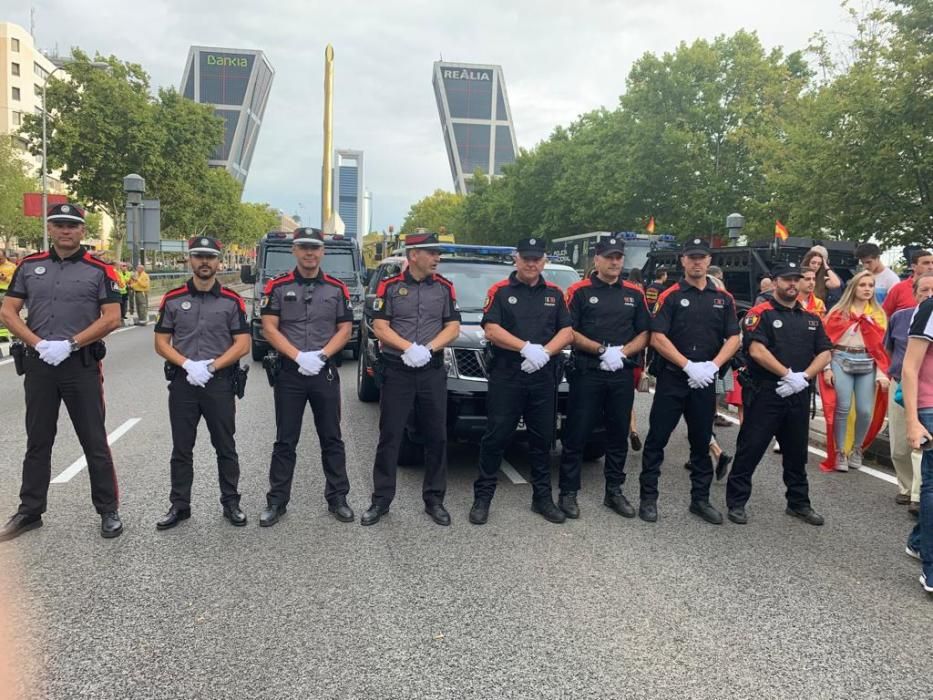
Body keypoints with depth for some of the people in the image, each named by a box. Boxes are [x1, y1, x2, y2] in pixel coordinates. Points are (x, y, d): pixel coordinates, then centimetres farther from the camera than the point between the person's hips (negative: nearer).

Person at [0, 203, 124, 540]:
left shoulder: (99, 270, -1)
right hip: (38, 364, 4)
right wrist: (39, 344, -9)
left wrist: (69, 344, -15)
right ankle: (29, 511, 26)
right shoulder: (29, 266, 9)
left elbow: (111, 318, -8)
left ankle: (109, 511, 13)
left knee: (95, 442, 2)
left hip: (82, 364, -3)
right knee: (37, 442, 13)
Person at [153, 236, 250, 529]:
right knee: (181, 448, 9)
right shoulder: (172, 299, 5)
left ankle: (231, 503, 18)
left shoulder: (232, 301, 1)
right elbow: (161, 342, 4)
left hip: (220, 382, -1)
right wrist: (188, 364, -12)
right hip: (182, 382, 1)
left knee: (225, 447, 7)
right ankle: (179, 505, 20)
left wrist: (210, 366, -13)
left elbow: (242, 344, -2)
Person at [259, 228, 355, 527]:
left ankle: (337, 498, 18)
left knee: (332, 438, 8)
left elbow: (345, 329, 3)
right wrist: (299, 357, -16)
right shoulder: (278, 287, 1)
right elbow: (269, 328, -4)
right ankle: (276, 501, 15)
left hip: (326, 373, 1)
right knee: (285, 440, 6)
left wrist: (320, 356, -12)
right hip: (288, 373, -1)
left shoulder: (337, 288, 5)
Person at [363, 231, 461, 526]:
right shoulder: (389, 287, 1)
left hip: (433, 372, 2)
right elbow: (380, 328, -4)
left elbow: (453, 327, 3)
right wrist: (408, 347, -19)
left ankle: (434, 500, 18)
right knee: (389, 437, 2)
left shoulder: (445, 287, 7)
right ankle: (381, 500, 12)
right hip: (396, 371, -2)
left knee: (436, 437, 6)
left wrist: (427, 349, -13)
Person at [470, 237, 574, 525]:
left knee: (542, 439, 11)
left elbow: (567, 332, 6)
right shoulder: (500, 291, 3)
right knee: (496, 437, -1)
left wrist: (544, 352, -12)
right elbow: (491, 330, -8)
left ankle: (543, 497, 22)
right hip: (505, 377, -3)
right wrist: (527, 348, -19)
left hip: (543, 378, 3)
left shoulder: (554, 293, 12)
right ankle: (482, 497, 9)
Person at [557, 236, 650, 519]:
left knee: (618, 435, 12)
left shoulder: (634, 293, 11)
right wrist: (602, 350, -16)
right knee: (576, 435, 0)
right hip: (586, 373, -4)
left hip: (622, 375, 4)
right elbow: (569, 332, -7)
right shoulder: (580, 291, -1)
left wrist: (622, 352, -9)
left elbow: (644, 334, 9)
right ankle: (568, 492, 10)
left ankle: (614, 491, 24)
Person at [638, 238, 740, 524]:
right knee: (657, 438, 0)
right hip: (671, 378, -3)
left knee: (702, 441, 12)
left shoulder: (723, 298, 9)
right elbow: (657, 338, -10)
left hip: (705, 380, 4)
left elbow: (733, 338, 6)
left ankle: (701, 499, 24)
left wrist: (713, 366, -10)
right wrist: (688, 366, -16)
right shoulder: (670, 296, -2)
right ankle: (648, 497, 9)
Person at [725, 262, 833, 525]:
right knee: (751, 448, -1)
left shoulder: (811, 318, 14)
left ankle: (799, 502, 29)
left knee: (797, 451, 16)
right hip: (765, 392, -5)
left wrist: (803, 377, -9)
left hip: (798, 395, 6)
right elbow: (757, 350, -15)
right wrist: (788, 375, -17)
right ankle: (737, 502, 8)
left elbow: (825, 353, 8)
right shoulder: (760, 313, -4)